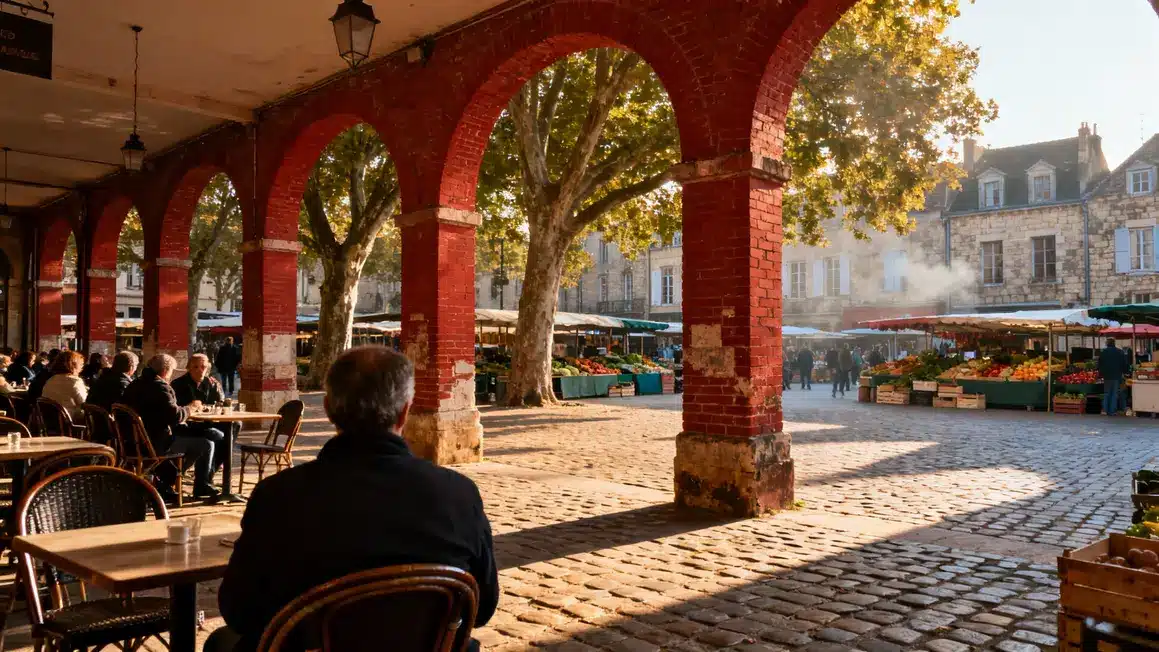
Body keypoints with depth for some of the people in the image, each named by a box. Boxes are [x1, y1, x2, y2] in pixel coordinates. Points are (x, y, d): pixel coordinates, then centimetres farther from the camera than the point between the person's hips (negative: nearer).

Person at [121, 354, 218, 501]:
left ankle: (164, 485, 30)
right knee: (206, 444, -2)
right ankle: (203, 486, 13)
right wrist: (190, 407, -4)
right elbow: (176, 416, -23)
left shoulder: (134, 385, 11)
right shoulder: (160, 387, -17)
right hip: (156, 444, -10)